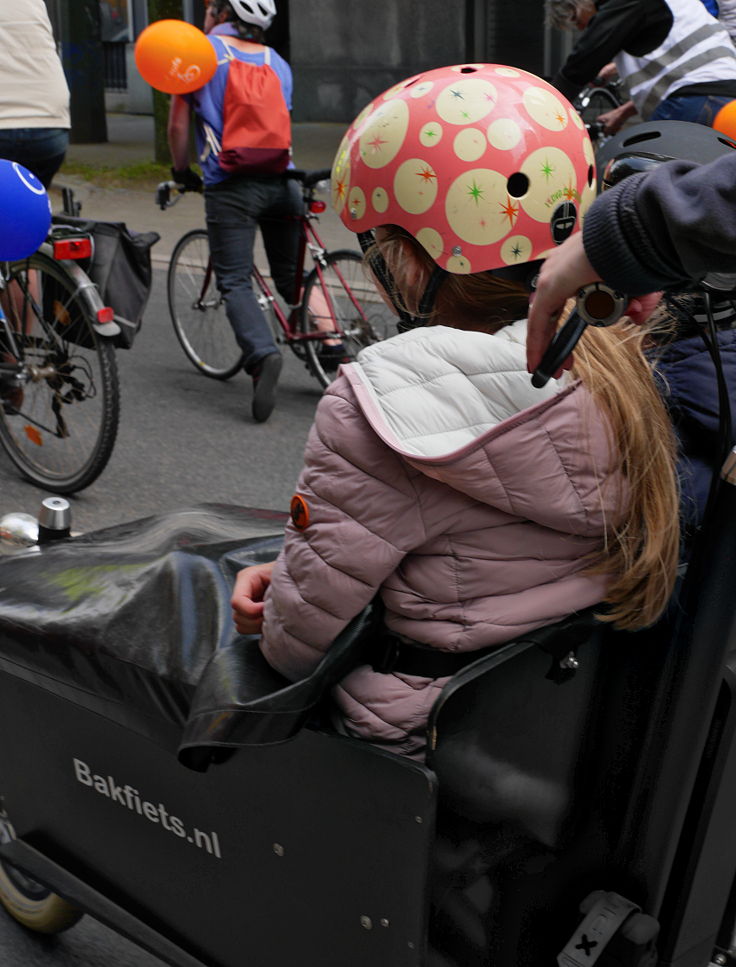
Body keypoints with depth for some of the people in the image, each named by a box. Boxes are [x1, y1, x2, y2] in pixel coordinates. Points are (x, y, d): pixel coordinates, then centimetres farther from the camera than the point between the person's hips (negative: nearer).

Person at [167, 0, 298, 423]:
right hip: (281, 179, 4)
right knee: (292, 277, 16)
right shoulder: (279, 63, 18)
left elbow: (178, 123, 7)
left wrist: (183, 173, 21)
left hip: (231, 185, -4)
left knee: (235, 281, -3)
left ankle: (263, 354, -25)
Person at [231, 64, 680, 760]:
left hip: (426, 736, -7)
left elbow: (296, 642, -18)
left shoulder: (381, 402, -26)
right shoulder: (619, 367, -2)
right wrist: (298, 568, 1)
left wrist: (287, 595, 5)